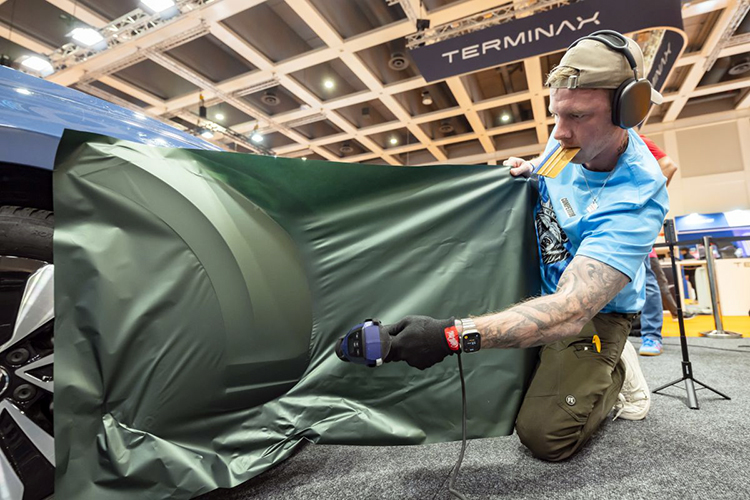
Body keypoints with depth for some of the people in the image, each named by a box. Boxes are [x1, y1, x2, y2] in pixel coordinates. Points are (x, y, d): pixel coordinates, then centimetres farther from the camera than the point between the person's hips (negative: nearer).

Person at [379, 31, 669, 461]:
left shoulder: (638, 198, -32)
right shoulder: (573, 137, -11)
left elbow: (571, 312, -42)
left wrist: (453, 334, -53)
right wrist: (529, 168, -6)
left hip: (597, 313, -6)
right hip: (541, 291, 7)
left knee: (546, 435, -18)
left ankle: (617, 371, 9)